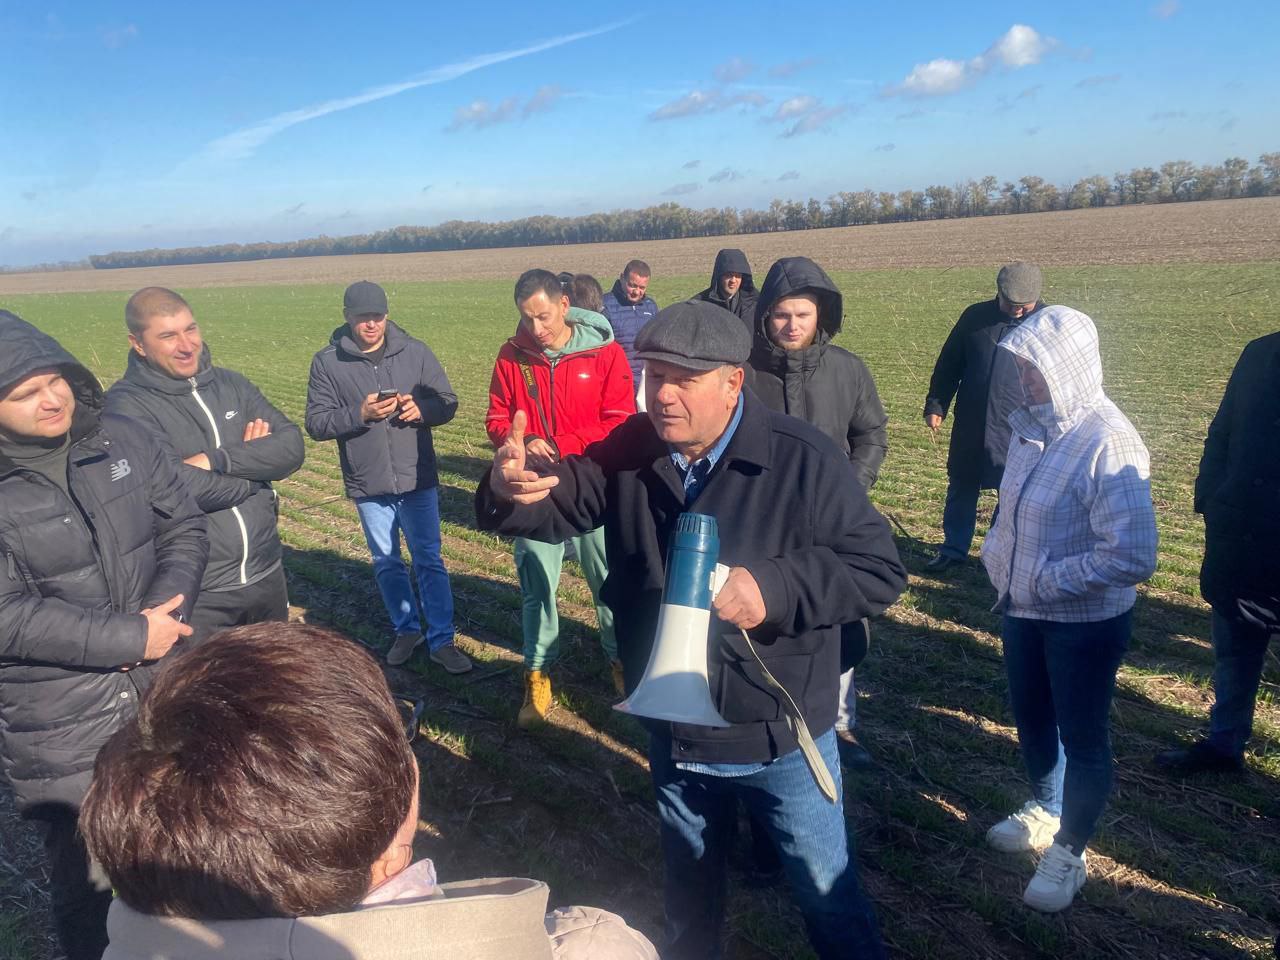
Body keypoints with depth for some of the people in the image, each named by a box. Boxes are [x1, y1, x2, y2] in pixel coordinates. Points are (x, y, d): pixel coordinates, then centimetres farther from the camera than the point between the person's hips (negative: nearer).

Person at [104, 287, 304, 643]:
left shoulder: (231, 384, 5)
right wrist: (252, 461, -9)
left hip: (266, 575, 6)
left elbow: (292, 446, -6)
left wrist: (216, 459, -19)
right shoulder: (126, 406, -13)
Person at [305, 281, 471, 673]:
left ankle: (442, 640, 14)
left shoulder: (415, 352, -3)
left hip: (418, 480, -1)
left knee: (429, 561, 5)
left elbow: (448, 402, 1)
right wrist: (359, 414, -21)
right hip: (368, 485, 1)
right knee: (386, 563, 15)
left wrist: (422, 408, -20)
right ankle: (406, 630, 33)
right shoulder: (327, 362, -4)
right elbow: (316, 423, -6)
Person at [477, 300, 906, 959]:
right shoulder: (631, 452, -6)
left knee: (827, 893, 16)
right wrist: (510, 491, -29)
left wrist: (775, 587, -34)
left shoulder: (801, 460, -20)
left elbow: (879, 570, -19)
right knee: (688, 880, 29)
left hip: (779, 738, -4)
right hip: (673, 733, 5)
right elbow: (557, 503, -4)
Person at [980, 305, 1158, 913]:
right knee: (1030, 718, 24)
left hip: (1085, 622, -7)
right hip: (1023, 610, 7)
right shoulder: (1029, 424, -2)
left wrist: (1042, 582, -22)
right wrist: (998, 561, -1)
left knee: (1081, 737, 12)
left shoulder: (1106, 441, -25)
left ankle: (1070, 852, 33)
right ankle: (1044, 811, 49)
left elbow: (1132, 556, -30)